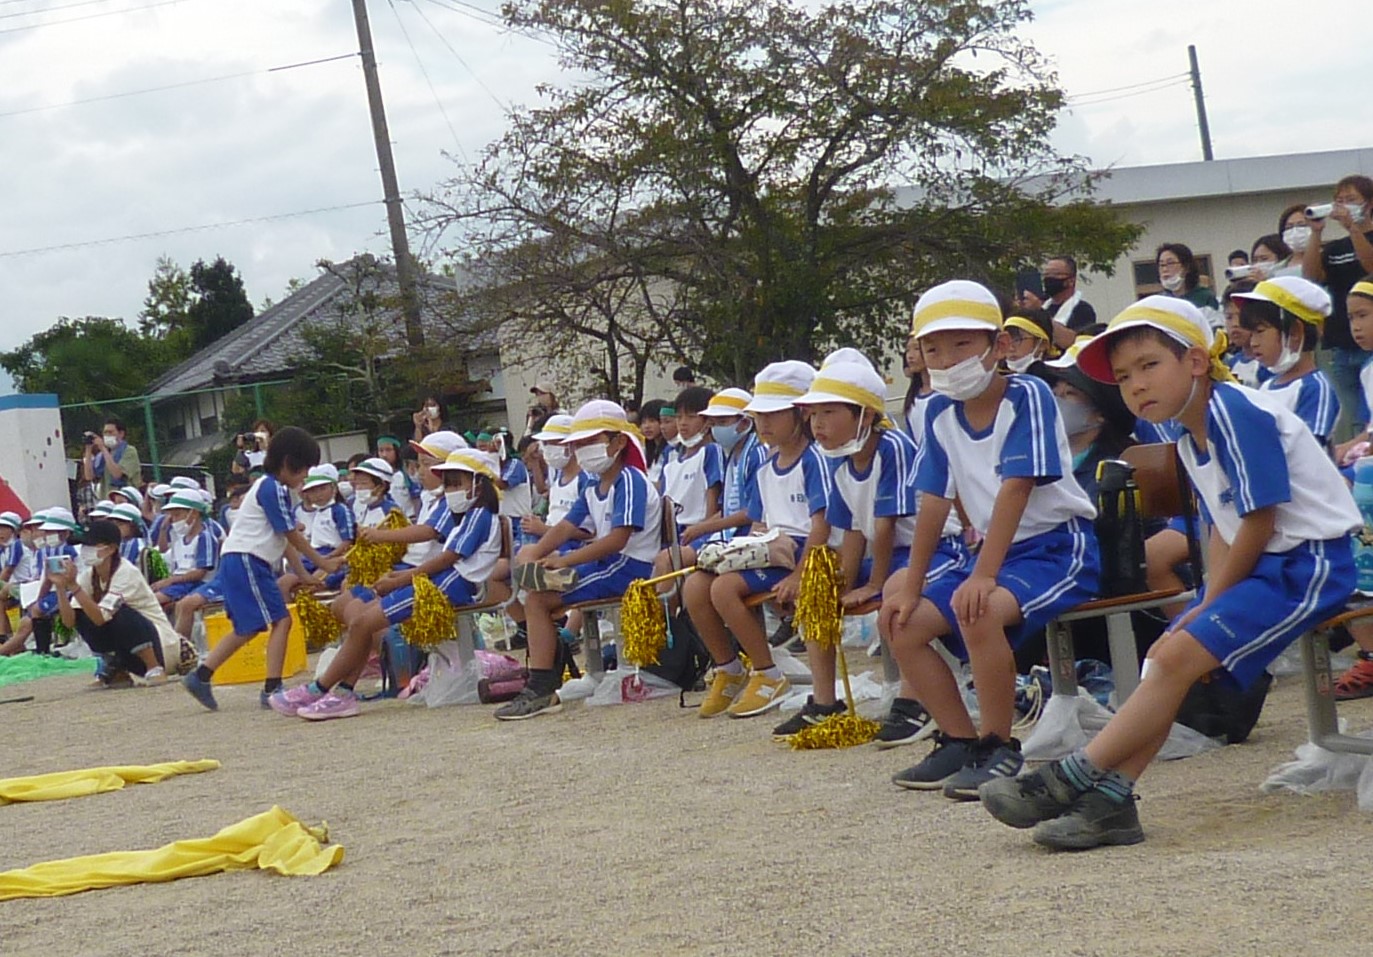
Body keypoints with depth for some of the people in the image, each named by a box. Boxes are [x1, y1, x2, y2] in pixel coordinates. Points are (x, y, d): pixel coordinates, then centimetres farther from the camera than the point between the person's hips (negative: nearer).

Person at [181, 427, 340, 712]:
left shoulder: (272, 487, 19)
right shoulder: (273, 489, -12)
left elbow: (284, 539, 19)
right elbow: (292, 536, -10)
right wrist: (322, 563, -2)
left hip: (236, 562, 11)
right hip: (246, 561, -11)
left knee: (247, 628, 16)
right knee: (281, 620, -11)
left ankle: (200, 676, 19)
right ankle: (272, 688, -14)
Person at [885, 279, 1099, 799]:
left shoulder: (1027, 396, -16)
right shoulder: (940, 413, 4)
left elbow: (1016, 488, -25)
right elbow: (934, 502, 6)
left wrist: (983, 575, -32)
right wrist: (912, 586, 1)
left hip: (1059, 546, -8)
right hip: (998, 550, 8)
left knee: (978, 609, -33)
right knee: (902, 621, -3)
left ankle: (998, 747, -19)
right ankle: (960, 741, 6)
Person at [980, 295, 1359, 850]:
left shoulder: (1235, 412, -17)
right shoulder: (1192, 441, 13)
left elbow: (1259, 523, -18)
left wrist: (1208, 606, -11)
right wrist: (1207, 601, 0)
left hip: (1309, 560, -9)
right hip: (1265, 562, 10)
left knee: (1179, 655, -18)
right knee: (1163, 658, -3)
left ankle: (1070, 780, -18)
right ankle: (1109, 802, -10)